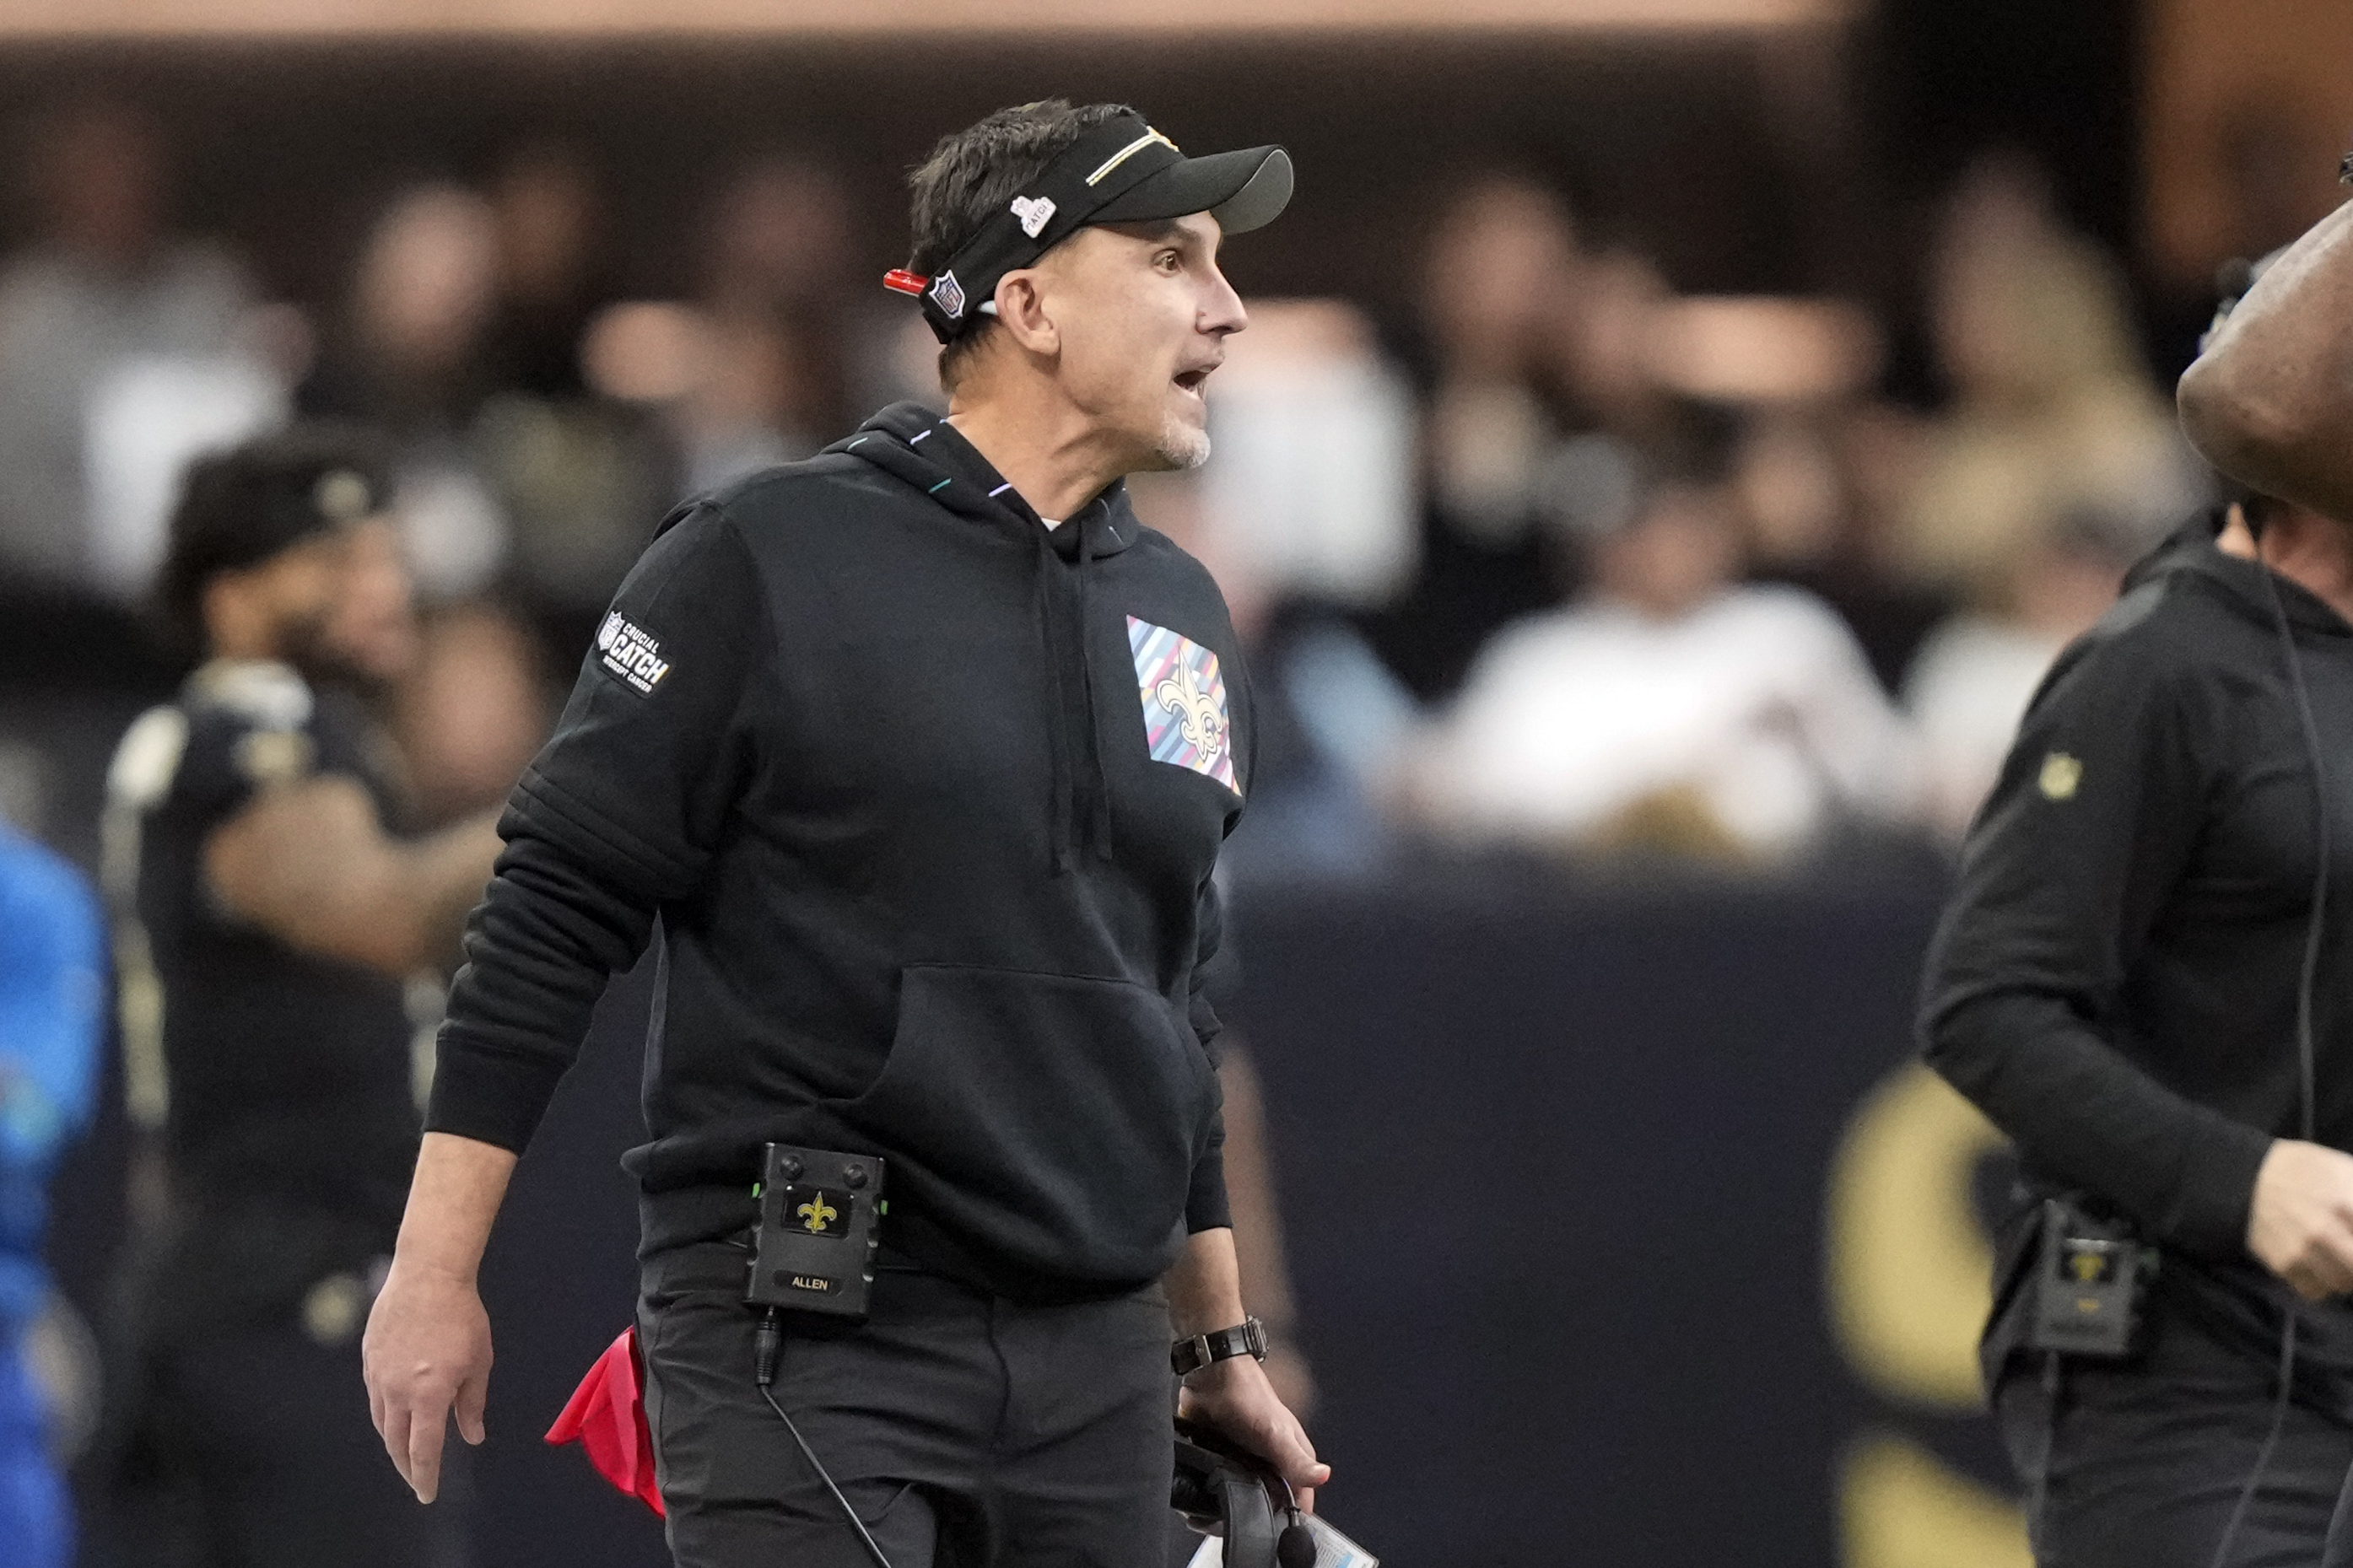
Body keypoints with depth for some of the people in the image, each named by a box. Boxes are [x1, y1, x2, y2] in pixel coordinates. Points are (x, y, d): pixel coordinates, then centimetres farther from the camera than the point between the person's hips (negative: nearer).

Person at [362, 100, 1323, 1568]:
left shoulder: (1186, 618, 14)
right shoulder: (775, 558, -5)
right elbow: (555, 911, -4)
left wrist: (1221, 1339, 24)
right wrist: (436, 1272, -7)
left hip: (1095, 1365, 6)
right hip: (806, 1348, -6)